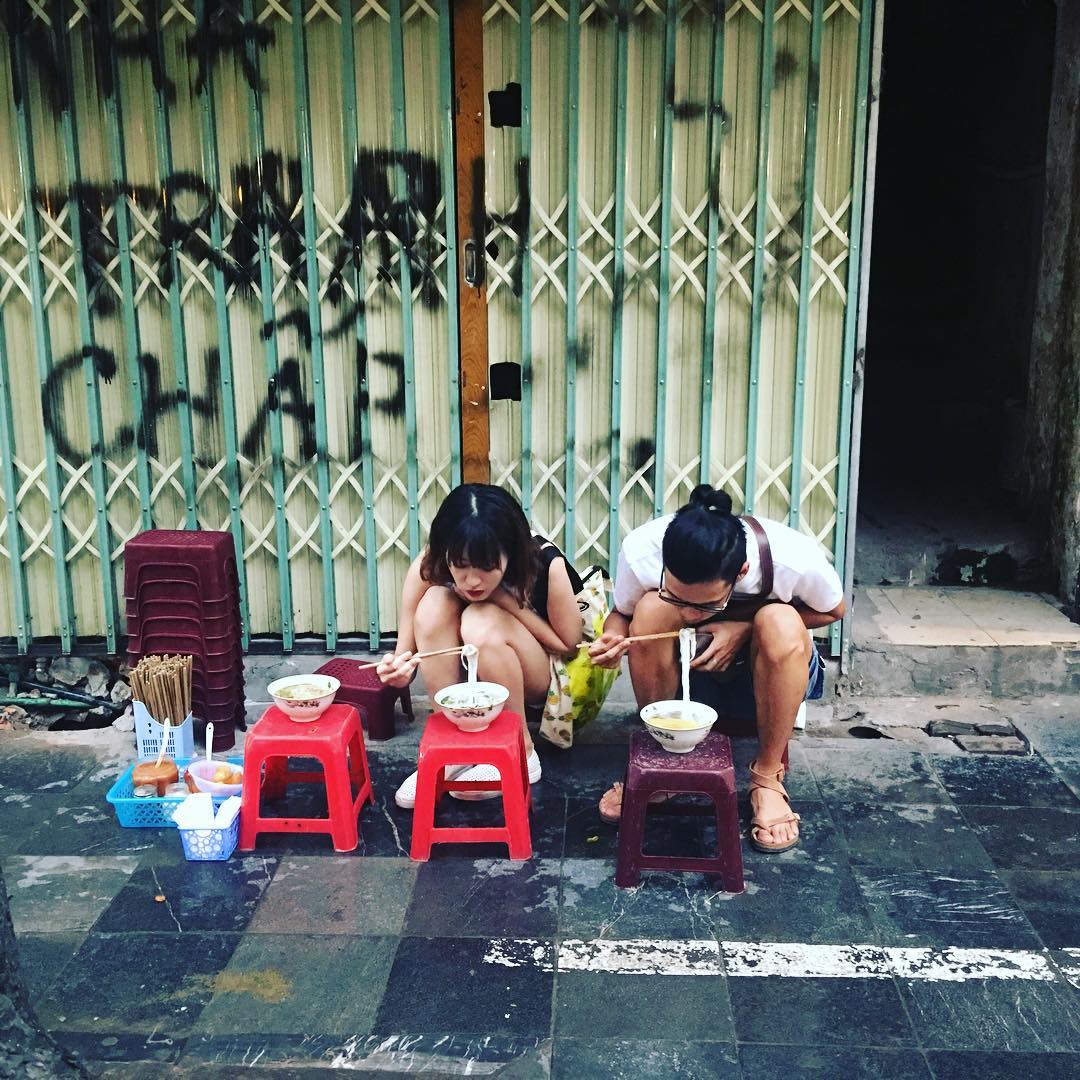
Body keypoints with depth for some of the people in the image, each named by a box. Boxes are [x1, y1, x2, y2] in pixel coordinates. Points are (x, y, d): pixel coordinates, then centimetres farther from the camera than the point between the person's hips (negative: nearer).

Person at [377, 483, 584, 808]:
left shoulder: (546, 565, -28)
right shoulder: (430, 568, -22)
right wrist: (400, 670, -42)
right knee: (434, 604, -27)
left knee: (483, 622, -34)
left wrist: (507, 599, -28)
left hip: (546, 677, -3)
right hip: (475, 681, 3)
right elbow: (406, 652, -17)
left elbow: (569, 645, -16)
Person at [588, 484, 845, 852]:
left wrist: (745, 628, -25)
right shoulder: (641, 551, -29)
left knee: (781, 624, -34)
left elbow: (833, 611, -9)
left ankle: (768, 776, -15)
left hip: (763, 677, -1)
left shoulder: (796, 559, -32)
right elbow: (622, 614, -8)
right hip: (689, 670, 1)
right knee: (651, 611, -31)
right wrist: (611, 639, -34)